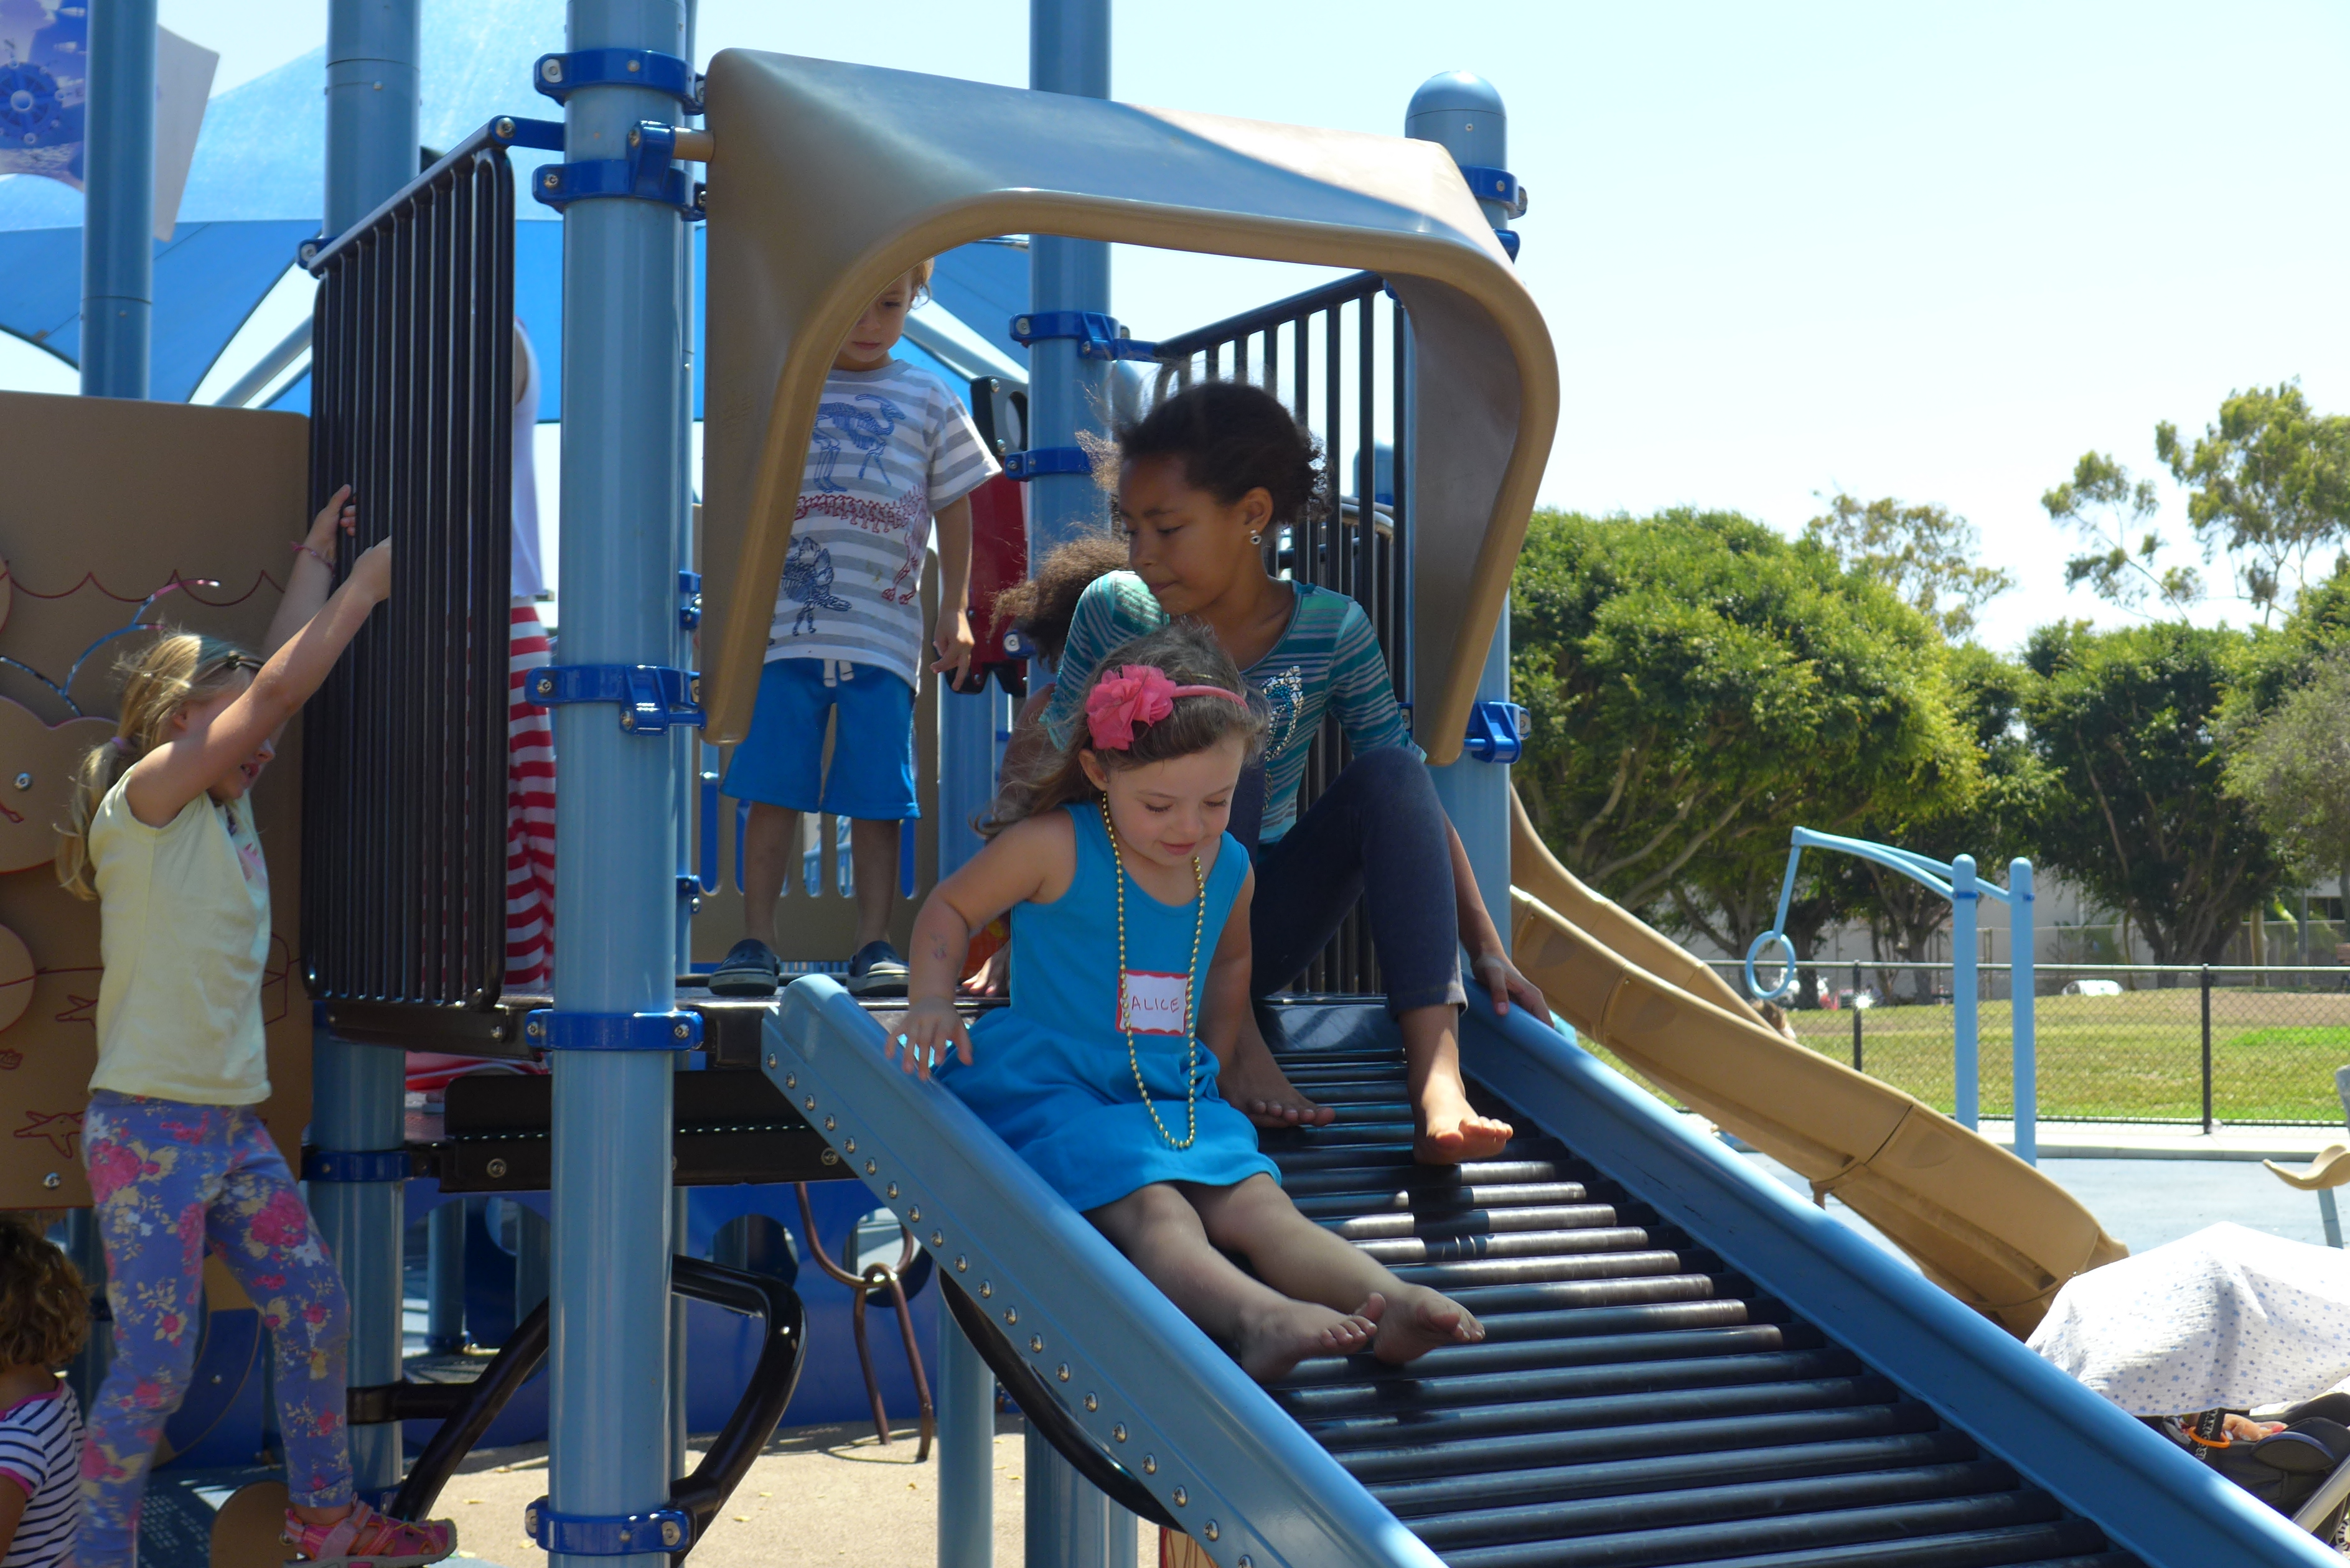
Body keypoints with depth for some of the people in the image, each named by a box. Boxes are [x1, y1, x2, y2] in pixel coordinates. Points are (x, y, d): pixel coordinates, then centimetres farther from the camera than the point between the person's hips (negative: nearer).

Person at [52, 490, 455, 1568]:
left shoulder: (226, 813, 10)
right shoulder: (143, 801, -11)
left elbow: (278, 684, 15)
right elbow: (279, 690, -16)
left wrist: (314, 564, 21)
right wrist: (365, 583, -9)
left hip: (236, 1128, 8)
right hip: (149, 1129, -8)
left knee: (317, 1316, 12)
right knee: (154, 1367, -5)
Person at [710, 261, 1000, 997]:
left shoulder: (928, 400, 11)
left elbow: (954, 508, 14)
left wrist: (955, 611, 7)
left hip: (885, 634, 0)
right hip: (785, 628, 0)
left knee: (877, 798, 1)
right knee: (772, 790, -1)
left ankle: (874, 942, 9)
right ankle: (756, 940, 5)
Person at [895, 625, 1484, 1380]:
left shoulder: (1230, 871, 9)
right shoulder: (1053, 848, -8)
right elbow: (949, 908, 5)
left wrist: (1208, 1065, 26)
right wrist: (933, 1001, -11)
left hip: (1172, 1095, 6)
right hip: (1052, 1090, -5)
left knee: (1257, 1203, -21)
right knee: (1151, 1209, -34)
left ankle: (1391, 1304, -43)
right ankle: (1255, 1318, -61)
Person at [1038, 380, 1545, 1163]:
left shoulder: (1332, 630, -8)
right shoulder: (1113, 612, -9)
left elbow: (1412, 795, -6)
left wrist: (1487, 950, -12)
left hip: (1261, 923, 1)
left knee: (1386, 776, -23)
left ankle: (1437, 1082, -38)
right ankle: (1233, 1043, -34)